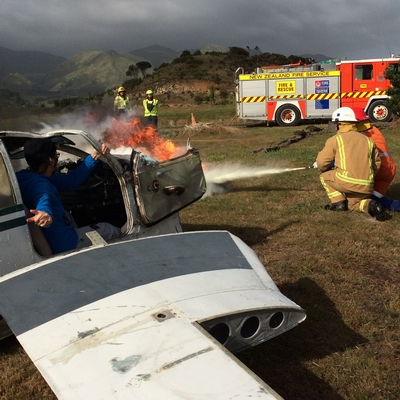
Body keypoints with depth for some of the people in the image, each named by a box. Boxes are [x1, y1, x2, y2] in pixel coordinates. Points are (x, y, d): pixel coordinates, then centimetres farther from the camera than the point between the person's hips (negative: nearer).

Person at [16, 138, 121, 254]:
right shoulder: (40, 185, -27)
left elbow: (70, 180, 4)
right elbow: (44, 205, -48)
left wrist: (94, 157, -1)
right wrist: (47, 216, -72)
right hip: (62, 246, -9)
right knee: (113, 231, 7)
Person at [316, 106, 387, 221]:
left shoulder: (335, 139, 3)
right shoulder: (368, 140, 17)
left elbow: (321, 162, 3)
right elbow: (376, 165, 18)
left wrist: (326, 169, 26)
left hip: (346, 182, -5)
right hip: (367, 187, 5)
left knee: (324, 176, 21)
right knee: (352, 204, 28)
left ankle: (338, 202, 9)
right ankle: (369, 205, -3)